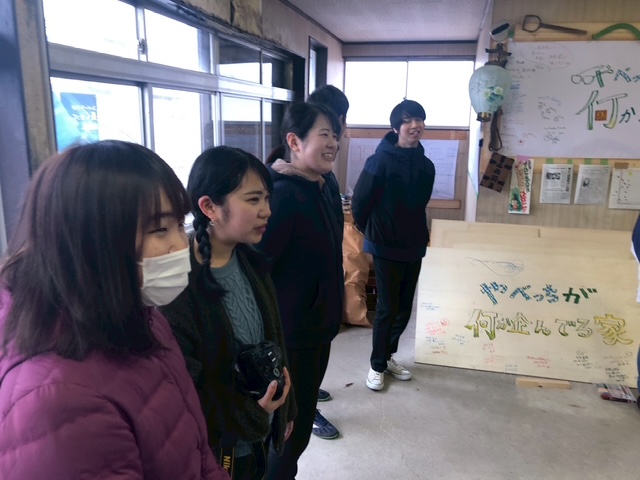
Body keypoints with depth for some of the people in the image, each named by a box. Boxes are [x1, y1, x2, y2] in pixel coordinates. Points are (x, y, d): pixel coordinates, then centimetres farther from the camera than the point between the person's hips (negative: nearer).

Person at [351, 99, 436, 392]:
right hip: (386, 247, -5)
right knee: (387, 309, 1)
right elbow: (359, 203, -8)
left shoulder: (426, 166, 4)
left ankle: (389, 356, 32)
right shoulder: (380, 161, -15)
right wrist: (370, 232, 5)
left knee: (404, 309, 13)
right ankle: (377, 365, 19)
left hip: (414, 247, 6)